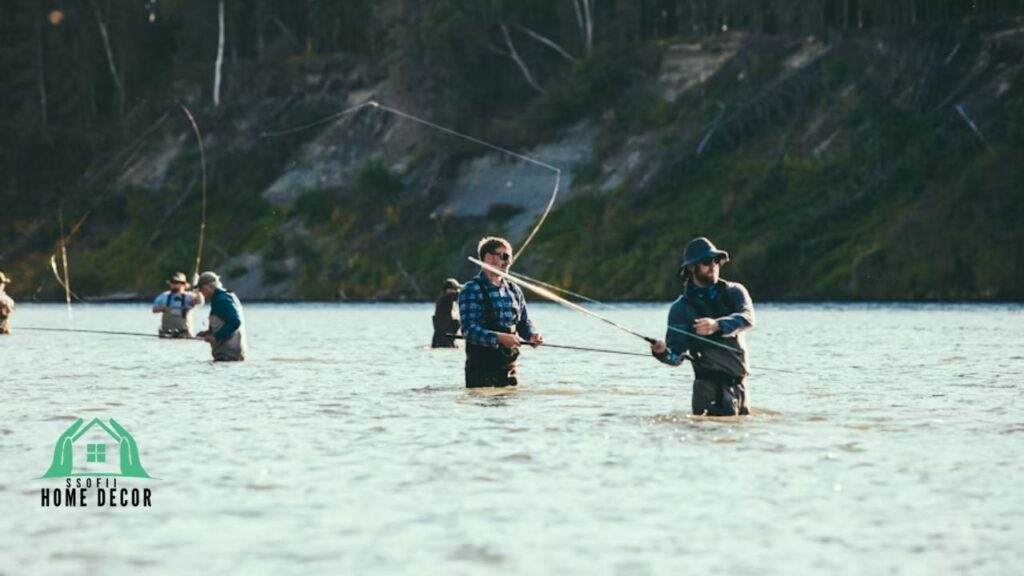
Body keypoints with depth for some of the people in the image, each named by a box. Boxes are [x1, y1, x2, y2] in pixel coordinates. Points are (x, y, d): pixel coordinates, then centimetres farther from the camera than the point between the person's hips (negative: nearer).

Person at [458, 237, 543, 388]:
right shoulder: (471, 290, -8)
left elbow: (524, 323, 19)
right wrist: (499, 338, -31)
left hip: (509, 368, 6)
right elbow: (469, 330, -18)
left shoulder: (514, 290, 14)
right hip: (481, 368, -6)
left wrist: (531, 336, -5)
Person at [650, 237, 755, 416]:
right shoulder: (681, 308, -2)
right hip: (710, 383, -4)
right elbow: (677, 356, -5)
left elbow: (747, 318, -17)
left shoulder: (734, 292, 5)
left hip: (740, 381, 4)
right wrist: (663, 352, -29)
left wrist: (717, 325, -36)